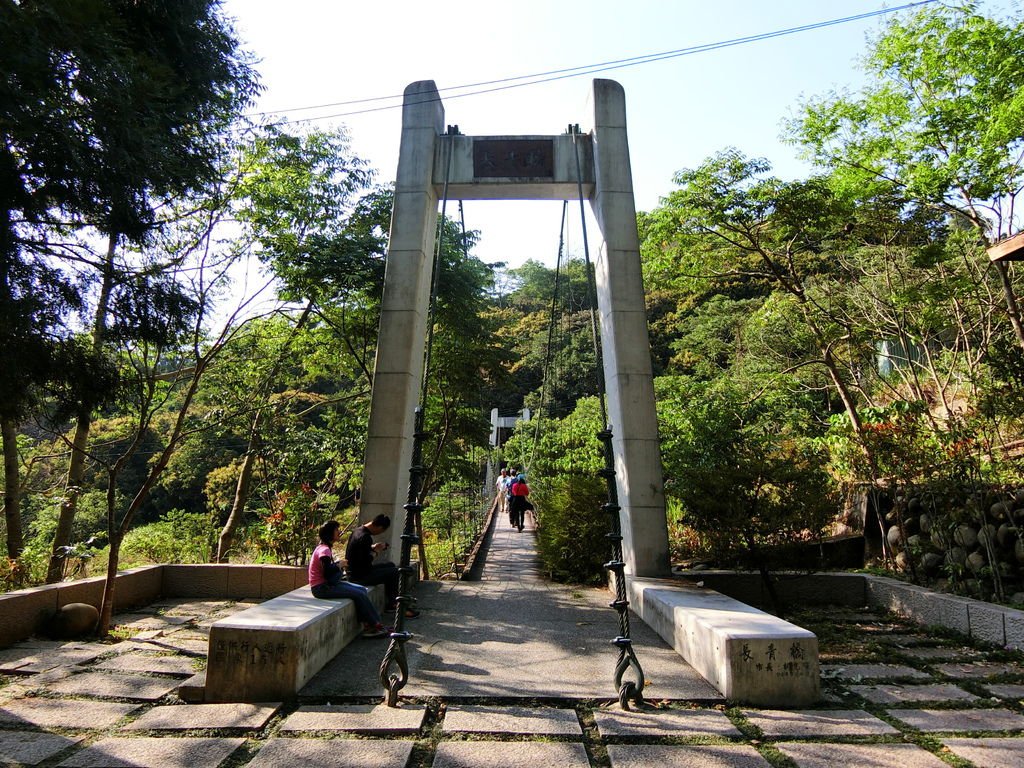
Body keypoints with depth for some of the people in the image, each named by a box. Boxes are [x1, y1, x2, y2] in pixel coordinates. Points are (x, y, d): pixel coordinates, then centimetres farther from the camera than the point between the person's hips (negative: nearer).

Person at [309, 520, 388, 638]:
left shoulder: (326, 548, 13)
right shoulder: (324, 550, -19)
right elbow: (328, 573, -27)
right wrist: (339, 565, -11)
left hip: (327, 584, 10)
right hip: (321, 588, -10)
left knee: (363, 590, 1)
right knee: (359, 594, -14)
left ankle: (367, 626, -4)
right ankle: (375, 625, -1)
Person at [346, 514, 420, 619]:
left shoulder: (358, 530, 5)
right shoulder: (365, 537, -26)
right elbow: (365, 562, -27)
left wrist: (373, 547, 8)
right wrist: (376, 551, -12)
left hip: (354, 571, 10)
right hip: (359, 576, -10)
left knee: (390, 565, 20)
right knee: (396, 572, -6)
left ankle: (390, 604, 23)